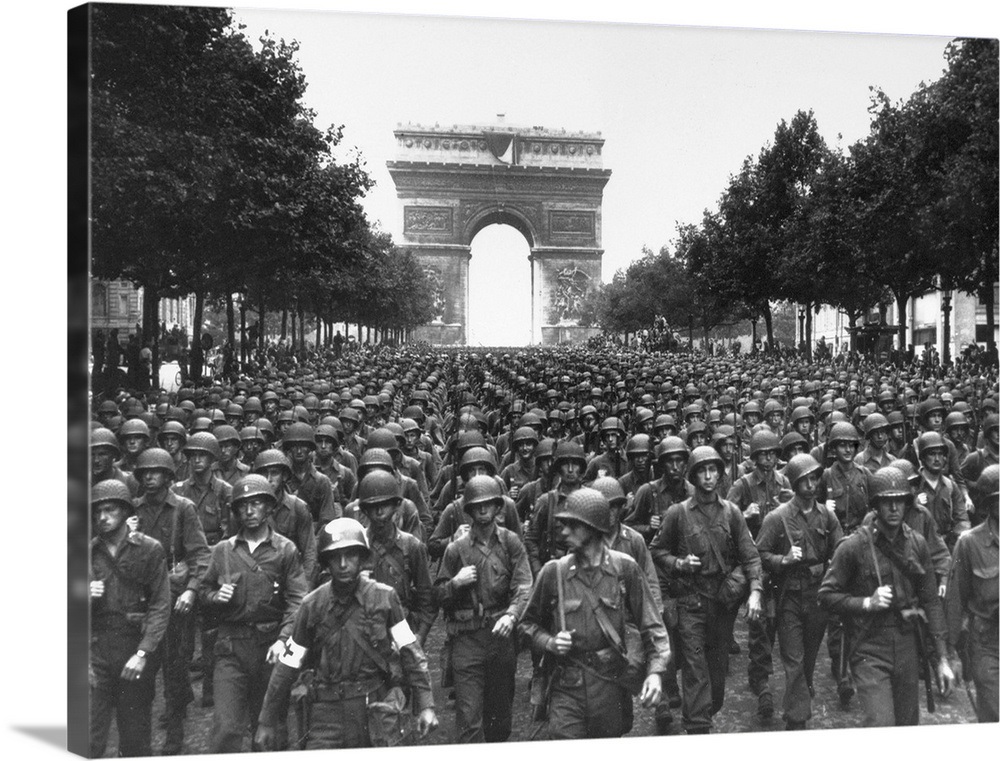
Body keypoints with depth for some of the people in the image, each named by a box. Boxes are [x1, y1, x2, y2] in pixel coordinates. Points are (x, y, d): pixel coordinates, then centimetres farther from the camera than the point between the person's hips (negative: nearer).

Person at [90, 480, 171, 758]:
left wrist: (143, 653, -14)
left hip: (136, 646, -1)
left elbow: (161, 606, -5)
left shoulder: (150, 550, 0)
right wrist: (85, 596, -8)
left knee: (136, 739, 8)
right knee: (88, 737, -4)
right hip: (96, 649, 1)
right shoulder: (88, 552, 7)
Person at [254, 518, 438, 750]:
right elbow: (286, 667, 8)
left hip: (376, 705, -1)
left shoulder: (384, 598, -1)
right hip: (327, 711, 1)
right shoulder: (312, 605, 2)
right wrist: (267, 721, 11)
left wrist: (426, 705, -4)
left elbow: (410, 653, 2)